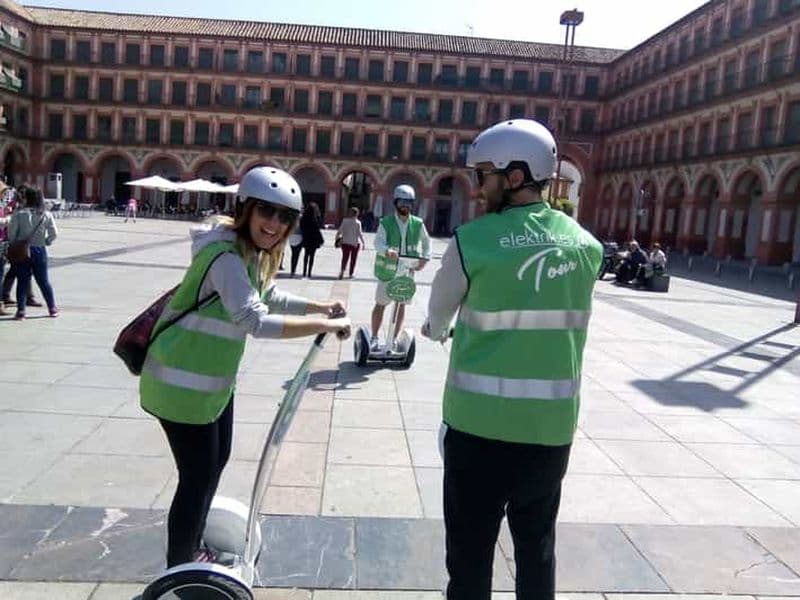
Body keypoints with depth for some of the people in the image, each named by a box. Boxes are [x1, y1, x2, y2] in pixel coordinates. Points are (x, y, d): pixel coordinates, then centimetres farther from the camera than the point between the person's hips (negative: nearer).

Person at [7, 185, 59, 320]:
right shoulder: (46, 214, -4)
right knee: (43, 281, 12)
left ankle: (21, 311, 5)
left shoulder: (19, 213, -9)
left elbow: (11, 232, -11)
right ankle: (52, 308, 18)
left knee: (22, 281, 6)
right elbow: (54, 234, -6)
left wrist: (13, 244, 5)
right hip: (40, 250, 2)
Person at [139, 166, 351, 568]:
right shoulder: (226, 256, -27)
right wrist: (326, 325, -32)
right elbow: (257, 321, -37)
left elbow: (270, 298, 18)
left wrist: (322, 307, 6)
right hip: (183, 383, -10)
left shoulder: (254, 253, 5)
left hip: (213, 378, 10)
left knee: (215, 461, 22)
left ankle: (193, 549, 42)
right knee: (198, 477, 0)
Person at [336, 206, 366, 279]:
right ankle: (351, 274, 15)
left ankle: (342, 270, -21)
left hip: (345, 242, 2)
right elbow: (360, 233, -10)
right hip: (354, 243, -2)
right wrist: (363, 243, -5)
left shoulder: (345, 221, -1)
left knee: (345, 258, 4)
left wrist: (337, 238, 12)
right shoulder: (358, 223, -7)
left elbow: (340, 230, 0)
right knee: (353, 259, 11)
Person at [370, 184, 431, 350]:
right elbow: (378, 242, -23)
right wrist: (387, 251, -44)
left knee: (401, 305, 9)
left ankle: (394, 339, 21)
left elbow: (426, 241, 12)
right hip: (387, 271, -3)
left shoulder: (418, 224, -2)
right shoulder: (386, 222, -11)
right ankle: (374, 338, 21)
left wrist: (425, 258, -4)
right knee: (380, 304, 7)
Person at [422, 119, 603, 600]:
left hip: (482, 422, -4)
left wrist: (440, 331, 28)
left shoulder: (473, 240, -11)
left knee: (471, 548, 13)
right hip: (553, 424, 4)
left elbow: (437, 318, 4)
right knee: (538, 544, 21)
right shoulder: (586, 244, 1)